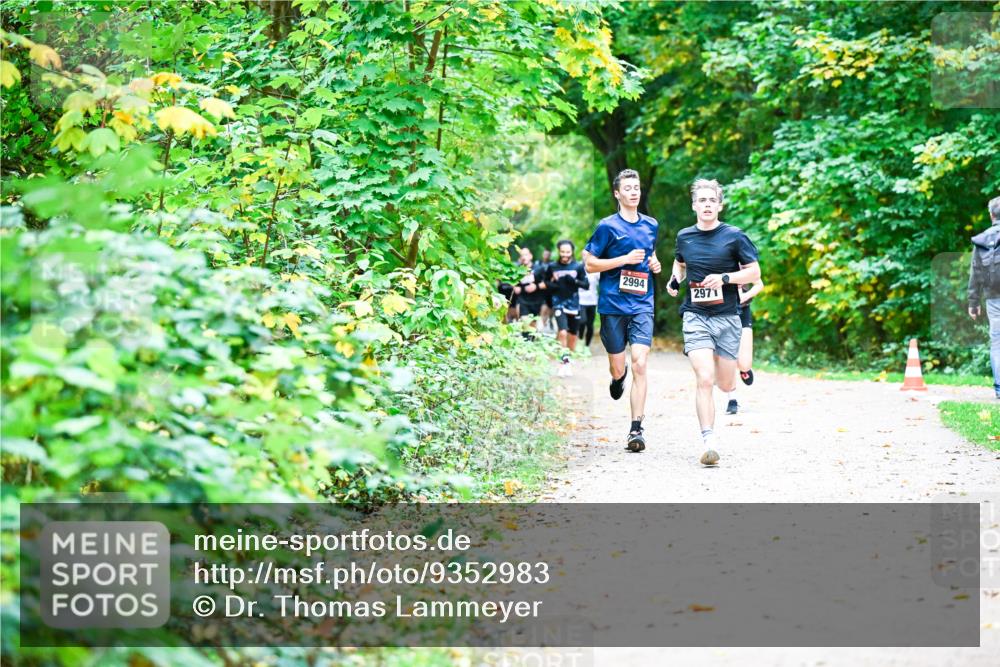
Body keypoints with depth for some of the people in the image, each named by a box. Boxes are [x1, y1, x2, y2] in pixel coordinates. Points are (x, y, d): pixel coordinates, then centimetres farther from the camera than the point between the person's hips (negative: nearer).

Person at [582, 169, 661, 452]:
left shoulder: (651, 225, 12)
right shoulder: (608, 227, -3)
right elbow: (589, 264, -4)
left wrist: (655, 264, 8)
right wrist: (625, 259, -13)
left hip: (642, 305, 2)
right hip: (613, 304, -2)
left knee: (639, 364, -12)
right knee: (617, 367, 6)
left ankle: (636, 429, -12)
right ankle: (618, 376, 46)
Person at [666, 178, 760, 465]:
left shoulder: (734, 236, -3)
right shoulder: (684, 236, 6)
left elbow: (754, 272, 0)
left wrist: (724, 278, -15)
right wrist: (675, 280, 7)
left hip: (727, 317, 0)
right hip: (695, 316, 0)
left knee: (726, 385, 10)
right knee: (704, 380, -16)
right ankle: (709, 443, -15)